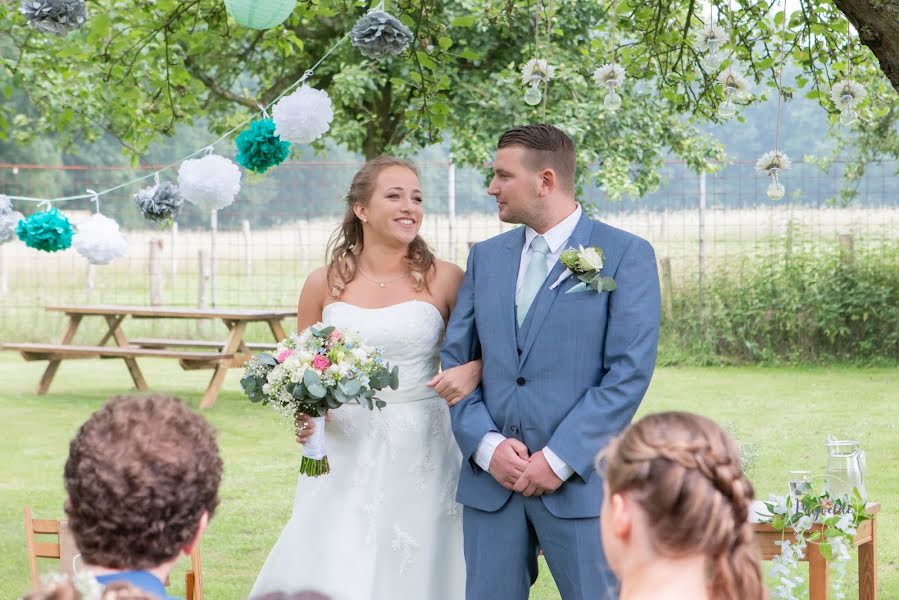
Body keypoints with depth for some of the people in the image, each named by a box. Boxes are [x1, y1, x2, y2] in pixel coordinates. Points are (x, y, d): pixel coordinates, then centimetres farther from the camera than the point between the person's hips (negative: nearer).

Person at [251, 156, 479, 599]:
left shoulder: (444, 280, 0)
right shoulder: (324, 284, 5)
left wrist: (472, 372, -18)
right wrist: (304, 414, -6)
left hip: (419, 454, -1)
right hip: (343, 452, 1)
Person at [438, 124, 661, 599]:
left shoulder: (625, 255, -3)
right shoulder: (486, 256, 13)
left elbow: (628, 372, -9)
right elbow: (454, 361, 11)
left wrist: (561, 458, -14)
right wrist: (486, 445, -5)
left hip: (580, 481, -4)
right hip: (491, 479, 4)